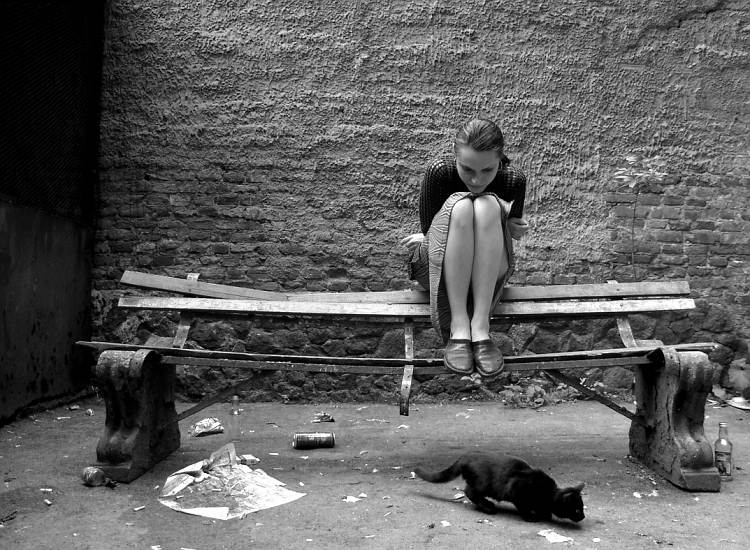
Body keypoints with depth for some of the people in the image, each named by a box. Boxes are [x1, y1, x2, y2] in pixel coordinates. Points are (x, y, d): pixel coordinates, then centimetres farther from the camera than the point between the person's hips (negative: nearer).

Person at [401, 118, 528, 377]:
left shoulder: (514, 180, -14)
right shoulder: (439, 171, -20)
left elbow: (509, 235, 2)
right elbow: (429, 230, -16)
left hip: (488, 271, 2)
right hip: (436, 267, -1)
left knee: (487, 205, -30)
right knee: (460, 205, -33)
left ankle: (480, 325, -35)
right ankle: (458, 326, -34)